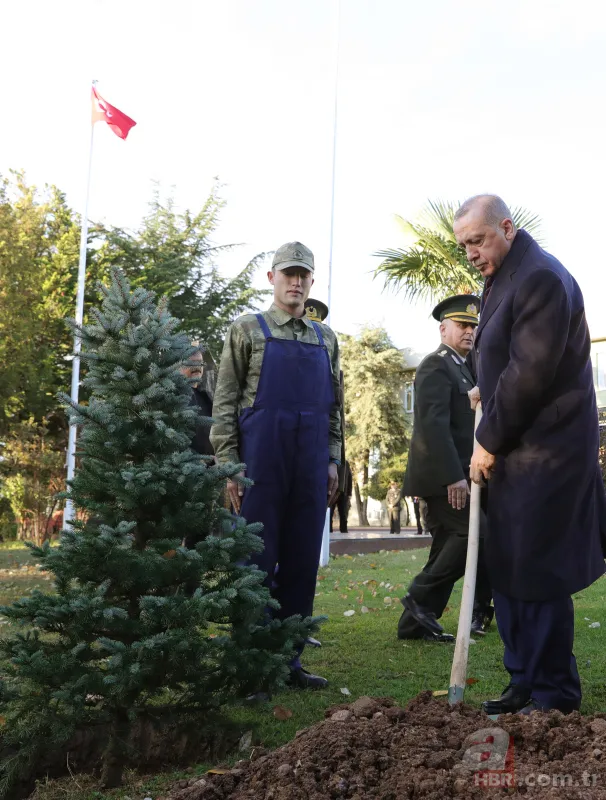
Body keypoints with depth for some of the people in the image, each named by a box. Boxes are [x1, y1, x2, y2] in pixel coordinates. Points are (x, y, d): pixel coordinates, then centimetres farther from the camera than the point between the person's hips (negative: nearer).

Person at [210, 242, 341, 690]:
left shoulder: (326, 339, 16)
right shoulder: (248, 330, 4)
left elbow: (335, 406, 17)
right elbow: (225, 402, -1)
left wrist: (332, 460, 8)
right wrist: (228, 464, -8)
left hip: (311, 466, 4)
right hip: (260, 462, -4)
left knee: (302, 562, 6)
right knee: (257, 561, -1)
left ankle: (289, 659, 16)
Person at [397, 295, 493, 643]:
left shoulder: (462, 367, 21)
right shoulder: (436, 366, -10)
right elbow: (434, 424, -22)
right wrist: (454, 476, -26)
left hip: (450, 474, 10)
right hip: (443, 475, -10)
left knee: (449, 546, 7)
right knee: (475, 534, -15)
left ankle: (415, 621, 9)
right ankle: (421, 599, -7)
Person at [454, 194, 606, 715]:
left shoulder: (541, 277, -15)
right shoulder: (502, 278, 15)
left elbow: (529, 374, -19)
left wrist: (489, 442, -12)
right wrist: (490, 410, 7)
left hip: (543, 455, -9)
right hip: (515, 452, 9)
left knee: (536, 577, -3)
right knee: (508, 573, 13)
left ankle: (554, 698, 10)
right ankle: (526, 684, 24)